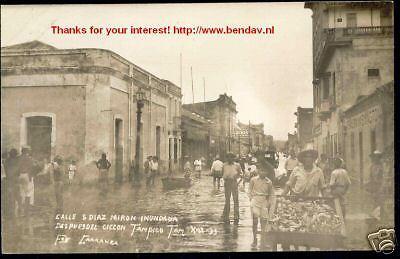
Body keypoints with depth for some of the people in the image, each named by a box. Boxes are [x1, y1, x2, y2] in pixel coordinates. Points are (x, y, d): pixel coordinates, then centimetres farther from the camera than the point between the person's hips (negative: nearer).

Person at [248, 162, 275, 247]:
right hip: (255, 201, -1)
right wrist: (251, 199, -2)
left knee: (264, 221, 0)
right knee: (255, 221, -2)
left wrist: (269, 202, 3)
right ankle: (254, 239, 6)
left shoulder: (269, 182, 3)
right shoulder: (253, 180, -1)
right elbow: (250, 191, 7)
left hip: (264, 202, 1)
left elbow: (271, 194, 12)